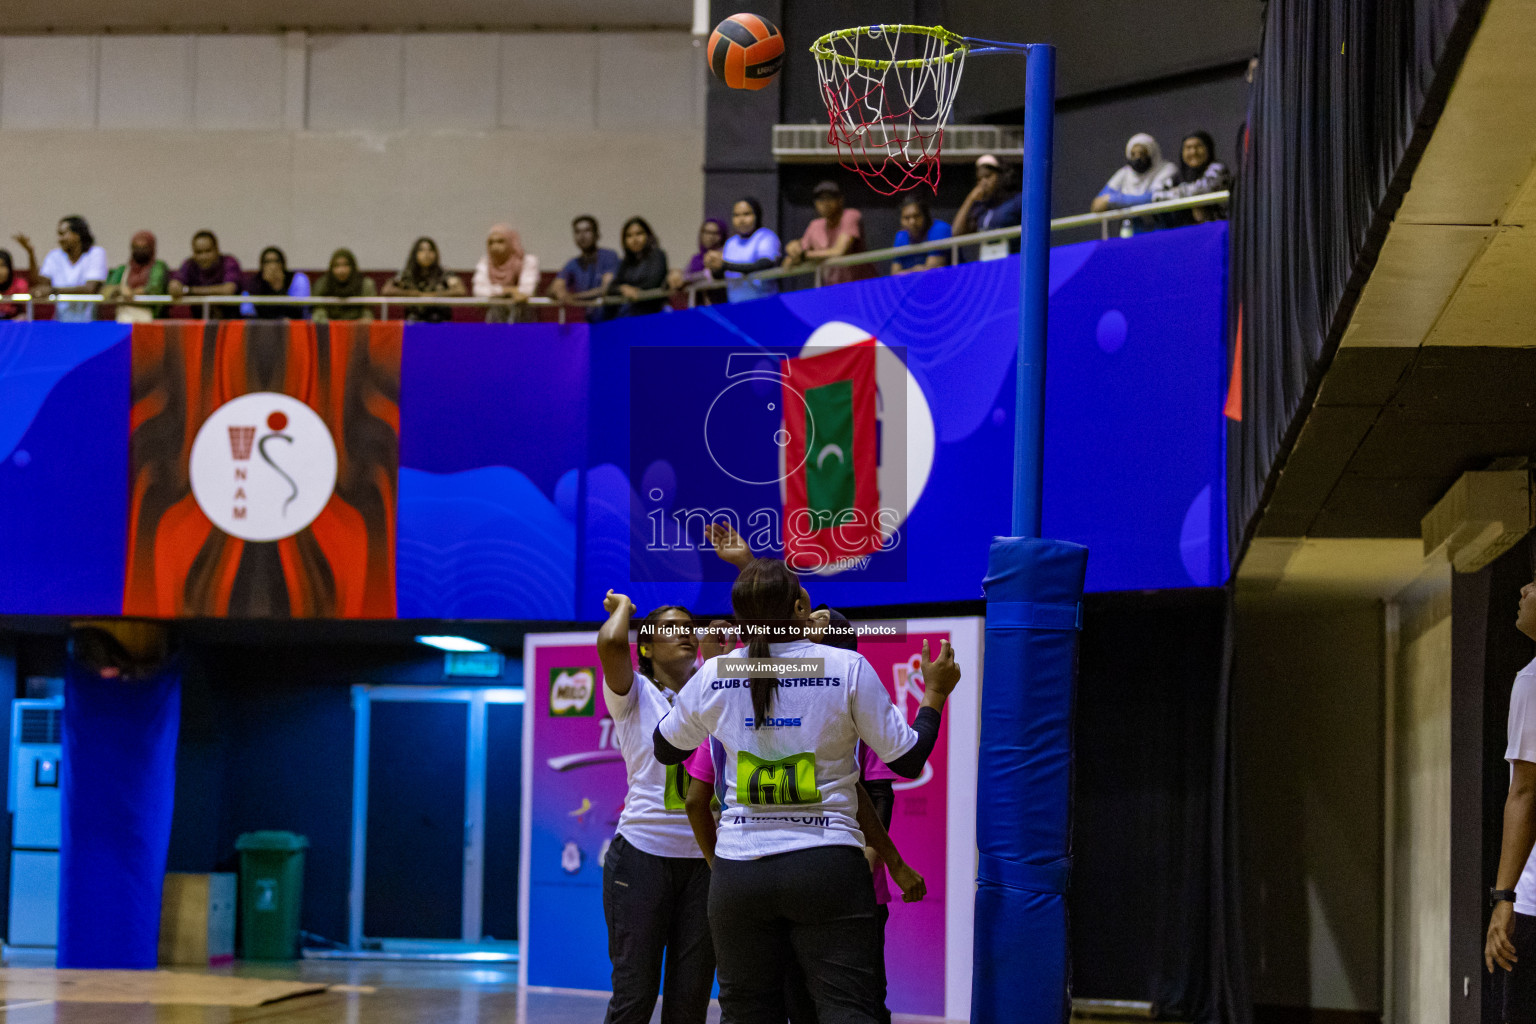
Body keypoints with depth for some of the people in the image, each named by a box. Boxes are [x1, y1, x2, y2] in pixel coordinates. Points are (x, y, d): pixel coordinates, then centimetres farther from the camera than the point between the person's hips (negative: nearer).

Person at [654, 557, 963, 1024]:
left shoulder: (714, 675, 1)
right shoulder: (848, 668, -7)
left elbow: (665, 748, 19)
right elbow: (907, 759, 0)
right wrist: (935, 693, 15)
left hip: (738, 870, 3)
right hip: (827, 865, -2)